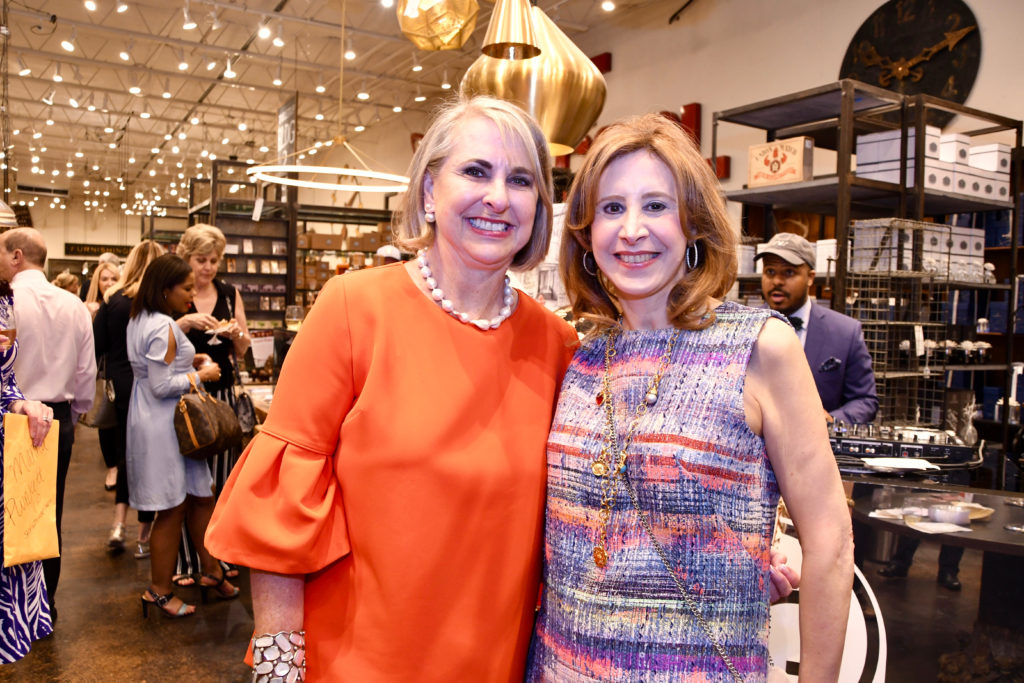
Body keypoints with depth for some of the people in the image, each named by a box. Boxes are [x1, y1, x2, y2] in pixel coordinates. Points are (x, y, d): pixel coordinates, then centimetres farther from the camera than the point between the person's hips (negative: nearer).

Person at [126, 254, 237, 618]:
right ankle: (159, 591, 14)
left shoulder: (140, 320, 12)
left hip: (156, 420, 11)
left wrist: (187, 361, 11)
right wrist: (200, 375, -11)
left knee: (201, 495, 15)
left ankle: (211, 570, 27)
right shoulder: (162, 327, -20)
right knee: (172, 509, 0)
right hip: (163, 425, -11)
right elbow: (162, 386, -22)